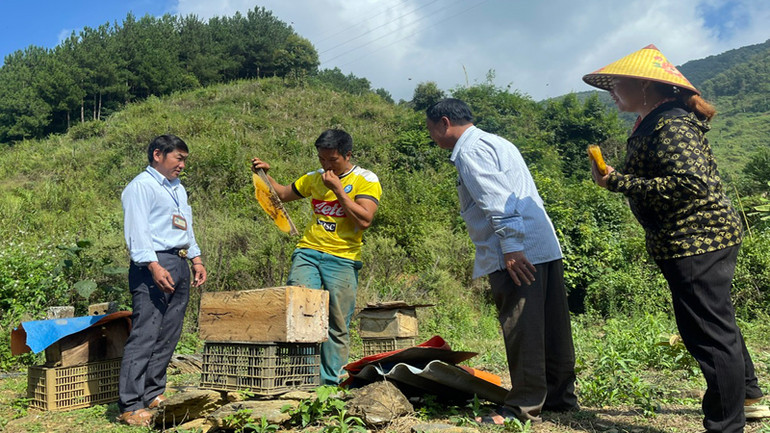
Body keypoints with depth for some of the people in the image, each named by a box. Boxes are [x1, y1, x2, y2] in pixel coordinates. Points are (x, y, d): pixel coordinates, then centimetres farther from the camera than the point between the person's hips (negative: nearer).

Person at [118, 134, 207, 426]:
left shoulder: (177, 188, 23)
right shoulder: (141, 186, -5)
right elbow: (137, 230, -14)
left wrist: (196, 259, 19)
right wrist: (154, 266, -22)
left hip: (179, 265, 9)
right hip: (154, 264, -9)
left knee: (168, 336, 10)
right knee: (144, 335, -10)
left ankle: (153, 394, 20)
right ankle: (131, 407, -6)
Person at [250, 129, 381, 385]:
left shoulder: (367, 181, 0)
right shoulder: (314, 179, 15)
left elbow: (364, 220, -12)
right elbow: (283, 194, 29)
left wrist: (337, 189, -11)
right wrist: (265, 174, 13)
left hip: (343, 260, -3)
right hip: (308, 252, 4)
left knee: (337, 326, 1)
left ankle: (329, 382, 11)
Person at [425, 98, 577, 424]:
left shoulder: (470, 149, -5)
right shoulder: (495, 142, 25)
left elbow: (497, 199, -18)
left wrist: (510, 247, -23)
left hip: (517, 253, -10)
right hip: (546, 247, 10)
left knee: (521, 329, -5)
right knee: (552, 327, 13)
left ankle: (524, 406, 3)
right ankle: (561, 396, 23)